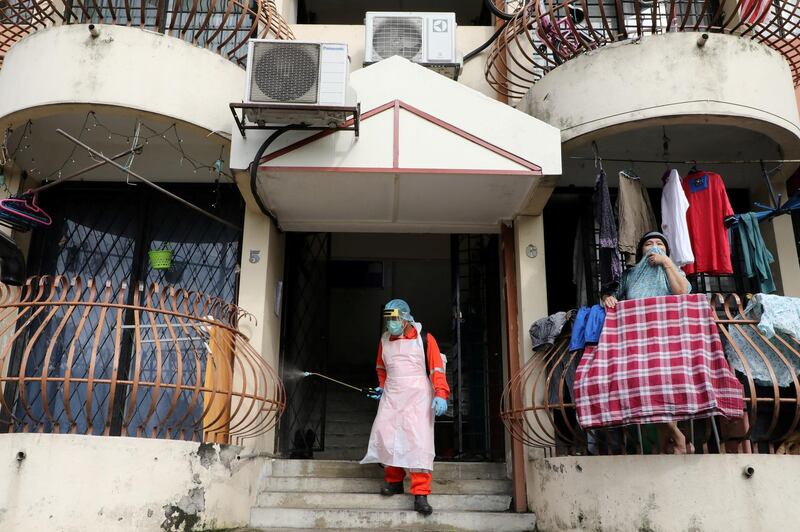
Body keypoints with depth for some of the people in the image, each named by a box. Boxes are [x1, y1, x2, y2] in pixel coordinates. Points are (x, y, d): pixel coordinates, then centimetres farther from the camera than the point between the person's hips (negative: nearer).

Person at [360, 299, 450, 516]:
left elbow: (437, 369, -4)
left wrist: (441, 394, -15)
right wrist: (382, 386, 13)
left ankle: (420, 493, -10)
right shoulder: (385, 340, 13)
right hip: (391, 396, 4)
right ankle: (394, 480, 13)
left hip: (418, 396, -4)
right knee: (386, 436, -7)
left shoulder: (424, 338, -2)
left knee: (419, 441, -12)